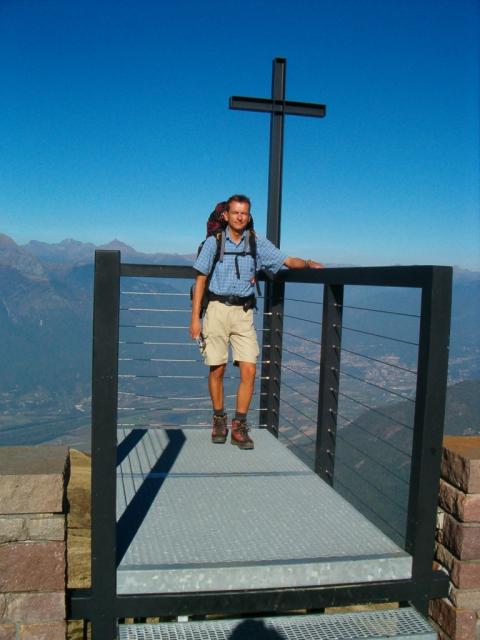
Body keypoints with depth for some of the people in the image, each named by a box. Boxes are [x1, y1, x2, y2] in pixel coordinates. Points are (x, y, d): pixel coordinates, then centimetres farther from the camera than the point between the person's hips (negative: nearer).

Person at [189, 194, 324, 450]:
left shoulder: (257, 243, 5)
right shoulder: (214, 242, 1)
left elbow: (287, 260, 4)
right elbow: (200, 280, 2)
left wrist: (308, 263, -18)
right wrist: (195, 317, -3)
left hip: (243, 311, 2)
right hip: (217, 308, -1)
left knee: (249, 370, -7)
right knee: (217, 369, 4)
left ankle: (239, 426, 6)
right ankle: (219, 420, 24)